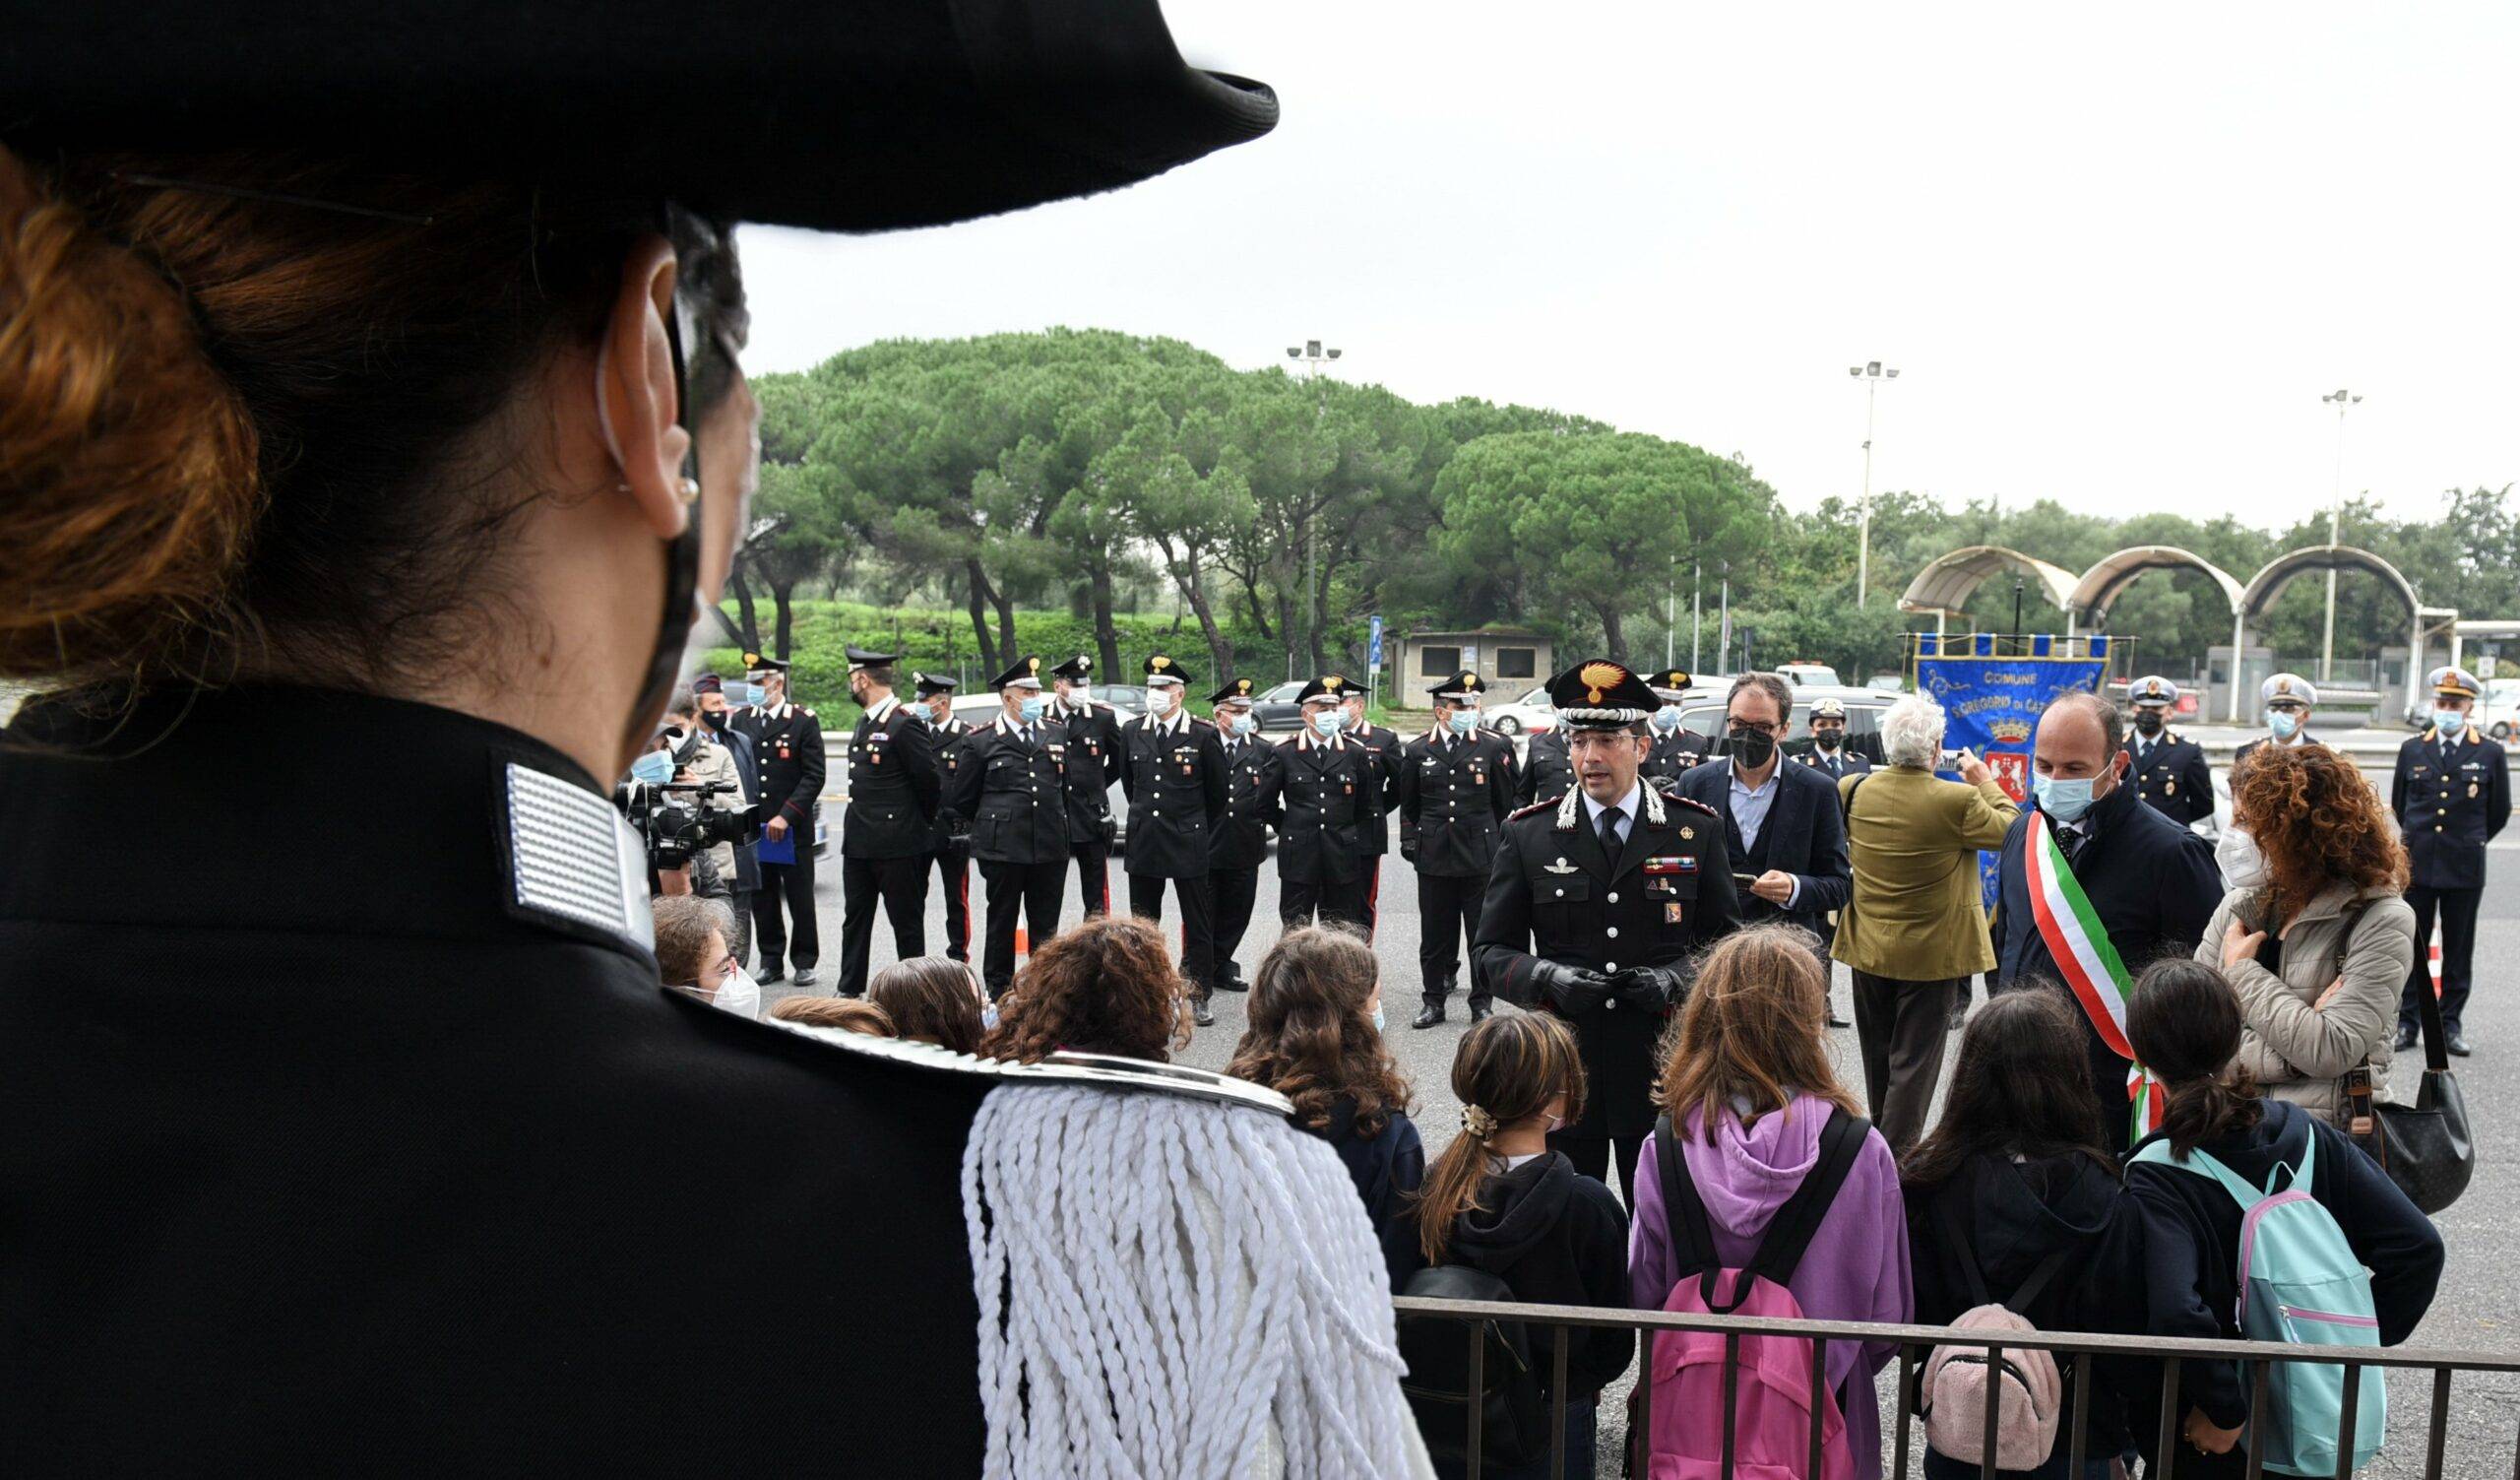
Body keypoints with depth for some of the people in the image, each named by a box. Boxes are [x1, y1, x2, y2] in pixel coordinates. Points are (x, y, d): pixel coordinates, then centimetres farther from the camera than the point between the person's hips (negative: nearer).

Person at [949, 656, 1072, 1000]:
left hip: (1051, 847, 3)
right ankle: (998, 991, 16)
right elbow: (963, 799, 4)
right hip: (1003, 849, -3)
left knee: (1046, 925, 8)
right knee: (1002, 921, 6)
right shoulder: (980, 741, -3)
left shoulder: (1056, 734, 10)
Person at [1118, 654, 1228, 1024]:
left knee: (1198, 923, 3)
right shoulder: (1131, 731, 5)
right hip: (1143, 841, 3)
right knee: (1142, 922, 9)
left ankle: (1199, 996, 11)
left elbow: (1217, 792, 4)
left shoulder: (1203, 735, -5)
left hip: (1188, 843, -3)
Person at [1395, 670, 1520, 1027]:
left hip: (1481, 855, -1)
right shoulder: (1416, 751, 6)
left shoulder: (1495, 747, 2)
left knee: (1483, 932, 4)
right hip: (1434, 857, 1)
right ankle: (1433, 1001, 19)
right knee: (1435, 934, 7)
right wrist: (1411, 843, 6)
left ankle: (1482, 1004, 16)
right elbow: (1409, 805, 14)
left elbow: (1506, 803, 6)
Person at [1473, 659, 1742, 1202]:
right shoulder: (1528, 835, 2)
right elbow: (1490, 953, 4)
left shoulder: (1696, 830, 3)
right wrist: (1548, 977, -16)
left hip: (1662, 1071, 0)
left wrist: (1678, 977, -12)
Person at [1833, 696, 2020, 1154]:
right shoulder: (1958, 801, -23)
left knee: (1878, 1059, 21)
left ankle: (1879, 1145, 36)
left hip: (1868, 949, 5)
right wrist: (1986, 783, 8)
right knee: (1915, 1062, 6)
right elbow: (2010, 831, -6)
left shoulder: (1852, 789, -9)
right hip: (1931, 954, -5)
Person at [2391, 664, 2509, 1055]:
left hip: (2464, 869, -1)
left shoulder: (2490, 754, 0)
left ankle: (2451, 1024, 15)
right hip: (2417, 865, 1)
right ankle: (2408, 1022, 12)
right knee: (2412, 948, 5)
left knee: (2458, 950, 6)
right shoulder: (2412, 750, 5)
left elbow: (2499, 813, 10)